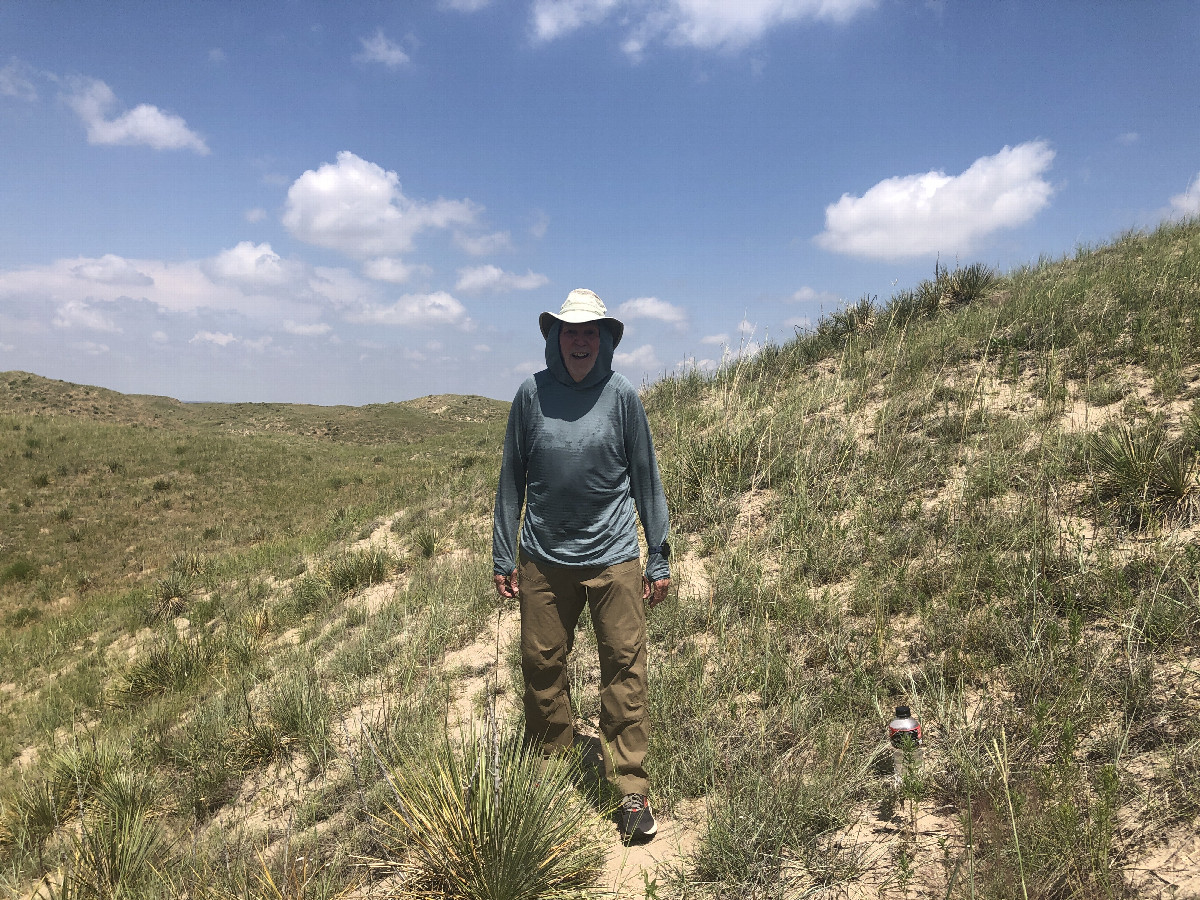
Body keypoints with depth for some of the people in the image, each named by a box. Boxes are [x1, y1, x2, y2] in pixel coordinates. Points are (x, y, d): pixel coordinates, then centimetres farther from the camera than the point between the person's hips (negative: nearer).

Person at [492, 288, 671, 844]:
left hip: (613, 557, -1)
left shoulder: (621, 396, -1)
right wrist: (502, 556, 6)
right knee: (541, 668, 9)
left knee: (624, 672, -1)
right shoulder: (532, 394, 1)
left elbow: (646, 479, 4)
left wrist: (659, 559, 3)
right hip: (543, 559, 2)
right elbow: (512, 478, 7)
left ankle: (632, 790, 11)